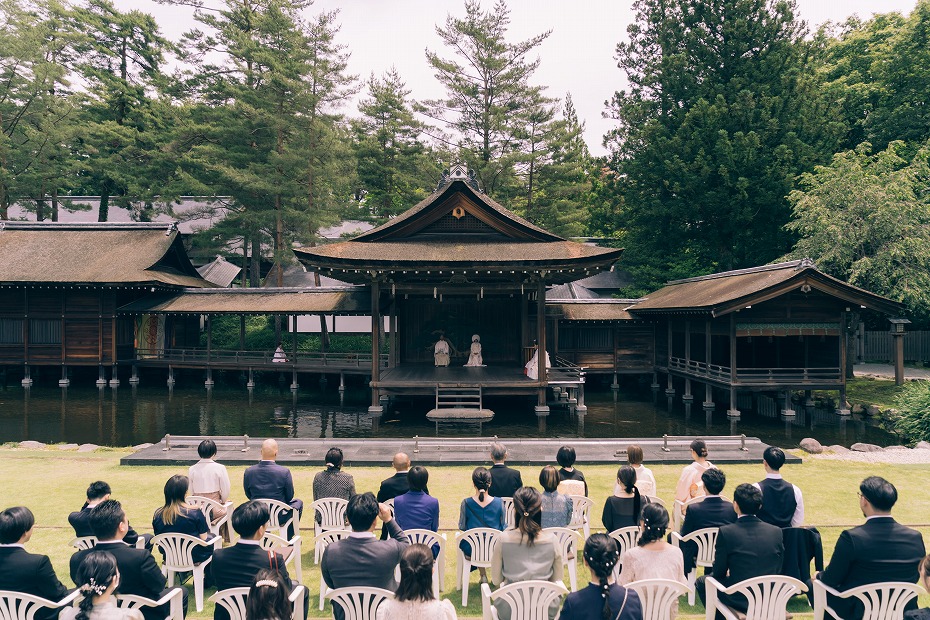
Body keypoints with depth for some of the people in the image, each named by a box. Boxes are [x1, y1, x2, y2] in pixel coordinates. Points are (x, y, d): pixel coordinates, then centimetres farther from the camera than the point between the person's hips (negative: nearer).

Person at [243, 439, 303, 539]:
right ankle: (289, 541, 33)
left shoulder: (248, 472, -12)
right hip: (279, 518, -3)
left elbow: (248, 495, 3)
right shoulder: (284, 472, -21)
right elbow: (289, 497, -8)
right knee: (298, 502, 26)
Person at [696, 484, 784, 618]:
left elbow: (719, 573, -7)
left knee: (702, 581, 22)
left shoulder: (726, 532, -16)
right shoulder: (776, 532, -6)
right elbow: (777, 571, 5)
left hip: (740, 600, -4)